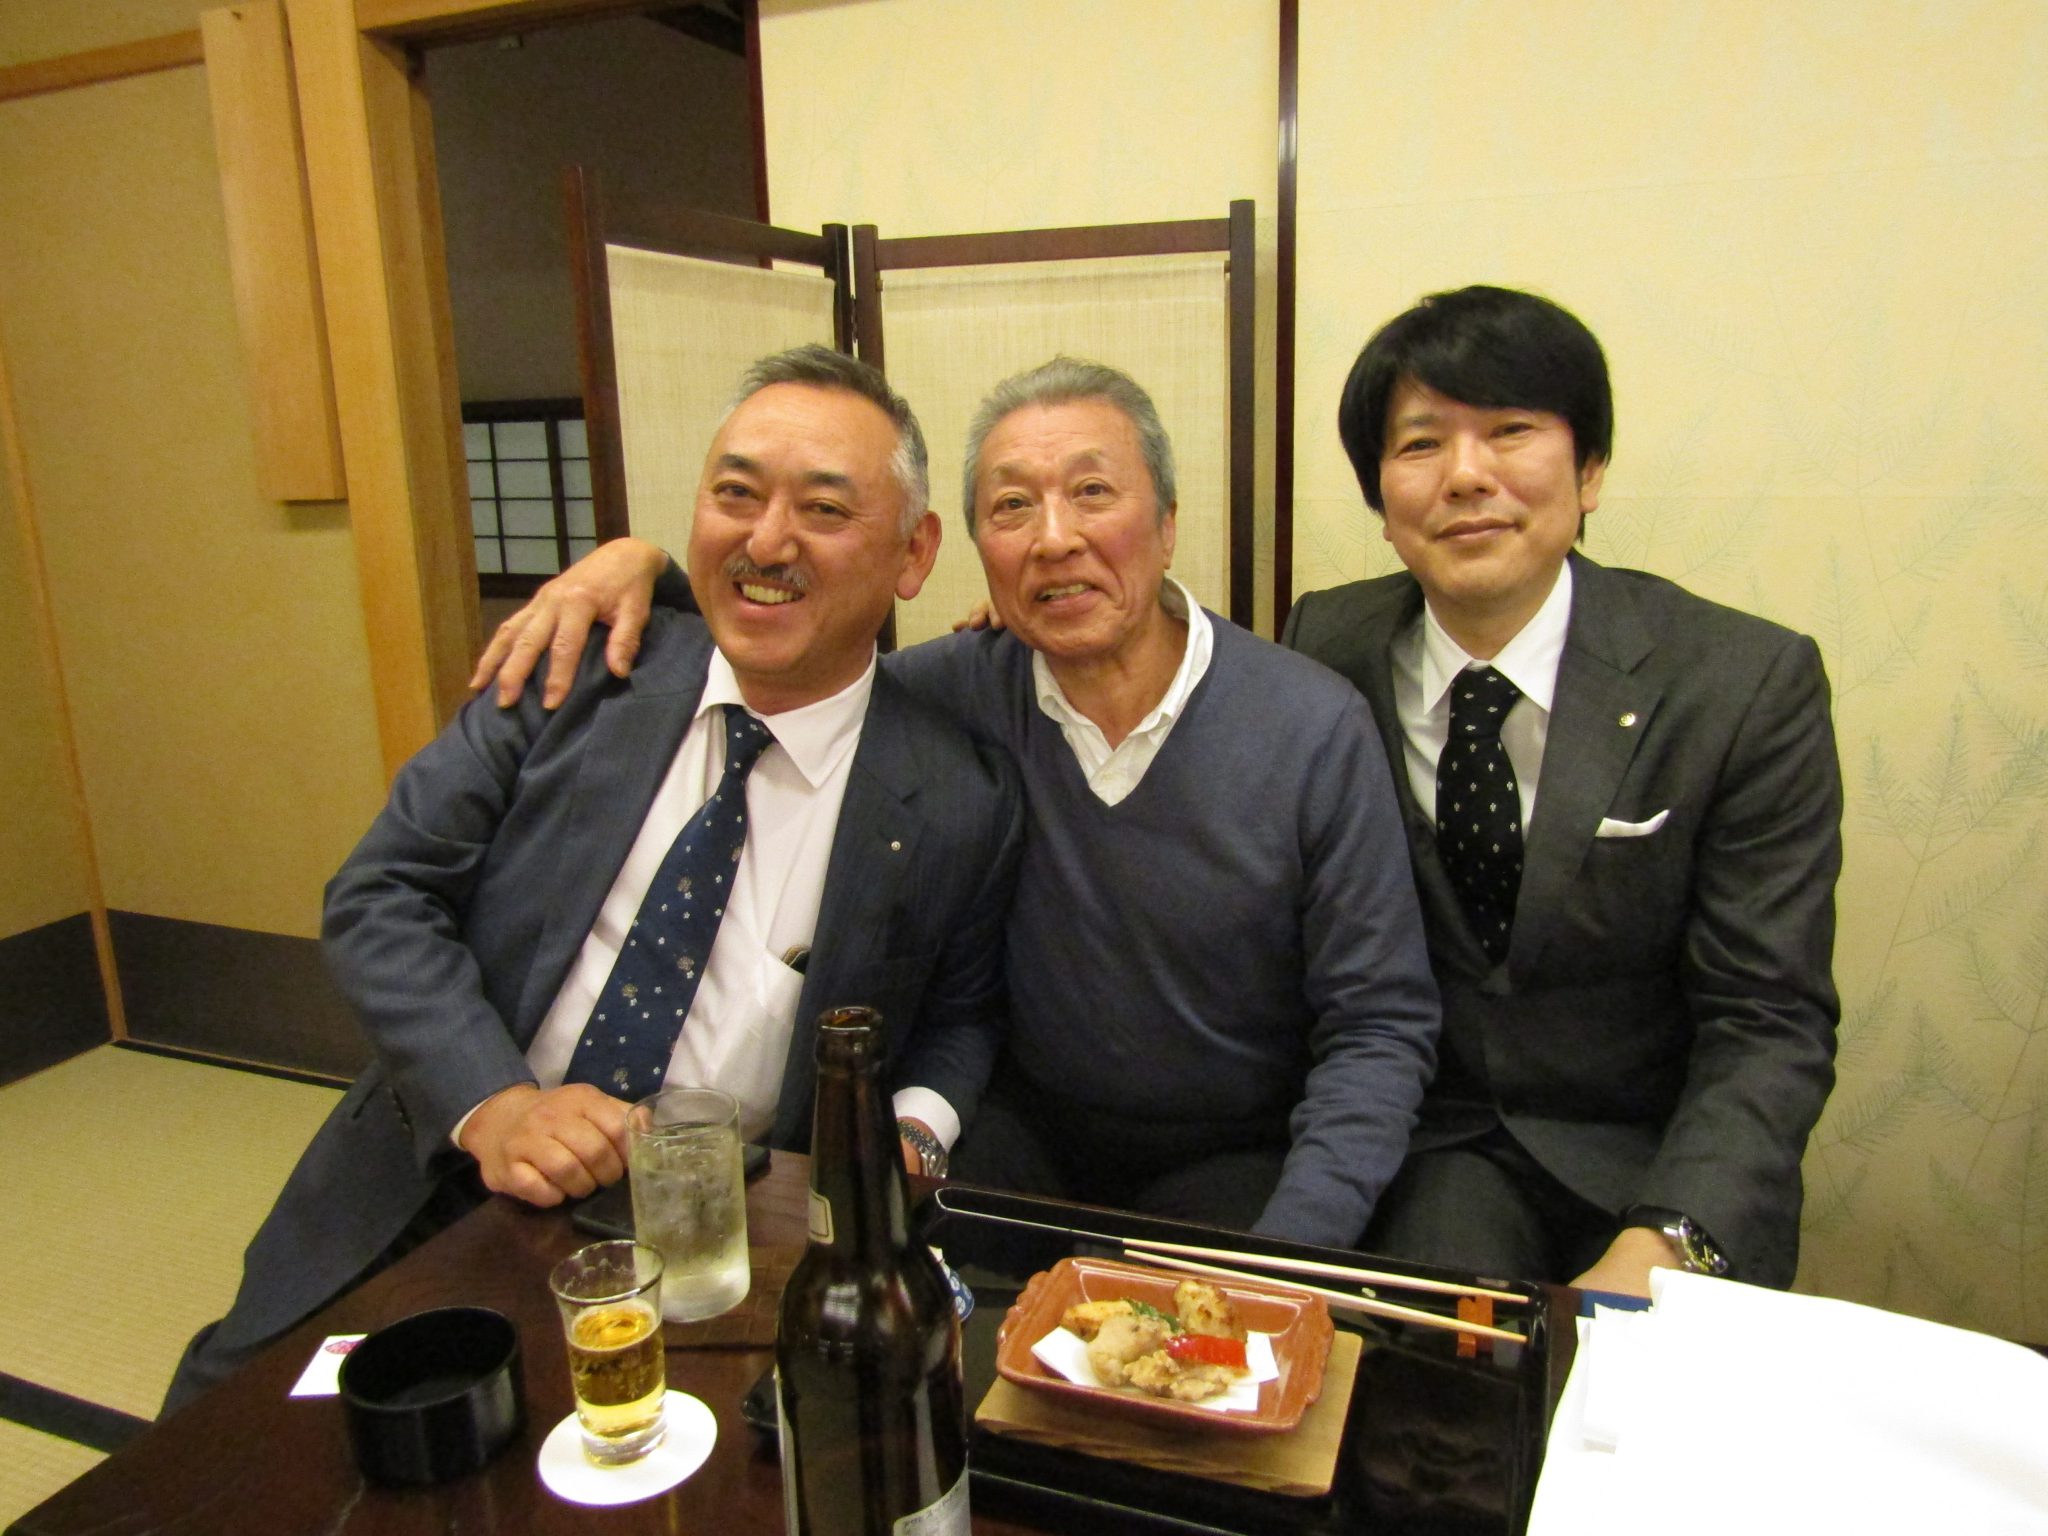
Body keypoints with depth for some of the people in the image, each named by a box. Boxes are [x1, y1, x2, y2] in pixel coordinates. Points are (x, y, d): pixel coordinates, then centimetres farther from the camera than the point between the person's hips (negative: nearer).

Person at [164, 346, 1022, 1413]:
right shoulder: (578, 673, -5)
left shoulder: (960, 803, -9)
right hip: (431, 1202, 2)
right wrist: (488, 1101, -18)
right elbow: (380, 897, -4)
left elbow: (960, 1012, 8)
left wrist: (911, 1129, -13)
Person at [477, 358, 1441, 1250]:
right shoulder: (971, 687, -7)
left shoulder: (1315, 728, -15)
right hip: (1026, 1126, 2)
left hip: (1234, 1161, -1)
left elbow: (1379, 1026, -10)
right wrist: (642, 566, -10)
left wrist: (1287, 1257, -22)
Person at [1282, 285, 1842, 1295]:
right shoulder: (1325, 650, -4)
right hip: (1422, 1144, 0)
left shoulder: (1752, 684, -10)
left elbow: (1769, 1023, -9)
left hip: (1650, 1164, 0)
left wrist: (1660, 1250, -25)